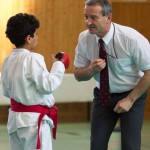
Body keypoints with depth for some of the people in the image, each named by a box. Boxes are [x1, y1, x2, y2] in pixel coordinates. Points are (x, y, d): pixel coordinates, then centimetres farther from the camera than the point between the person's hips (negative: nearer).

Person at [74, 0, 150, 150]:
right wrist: (92, 69, -24)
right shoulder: (84, 38, -12)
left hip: (132, 95, -3)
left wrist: (130, 99, -17)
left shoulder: (131, 38, -24)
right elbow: (78, 74, -1)